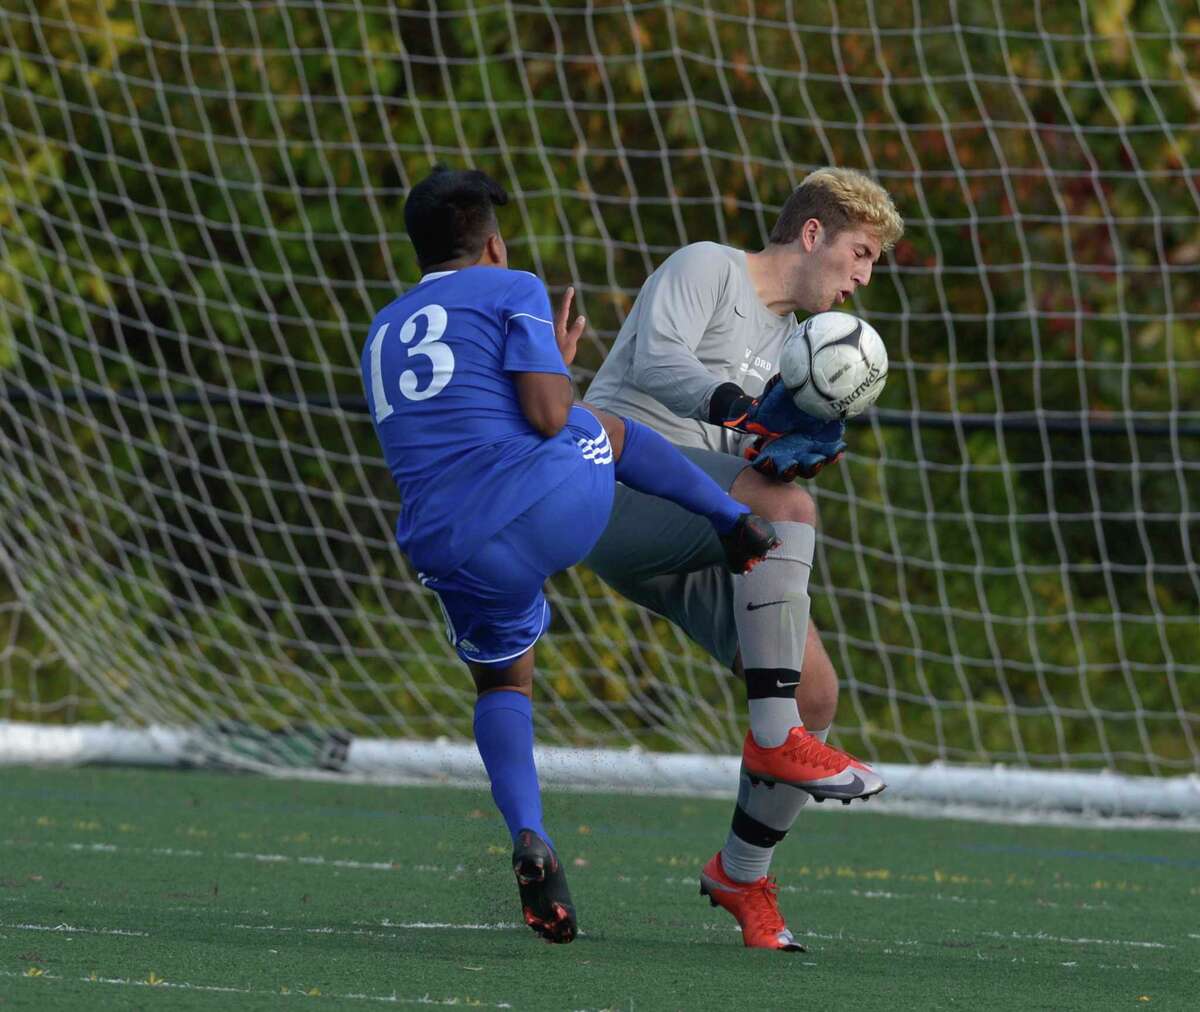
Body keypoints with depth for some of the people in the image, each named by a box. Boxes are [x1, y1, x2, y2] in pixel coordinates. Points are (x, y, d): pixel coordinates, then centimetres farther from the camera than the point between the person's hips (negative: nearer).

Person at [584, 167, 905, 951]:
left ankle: (743, 875, 15)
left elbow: (750, 466, 19)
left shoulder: (787, 340, 26)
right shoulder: (707, 268, 1)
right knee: (784, 504, -35)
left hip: (687, 552, 9)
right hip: (617, 479, -9)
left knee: (816, 691, -4)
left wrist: (795, 450, -4)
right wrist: (741, 409, -34)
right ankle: (774, 740, -34)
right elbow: (654, 361, -17)